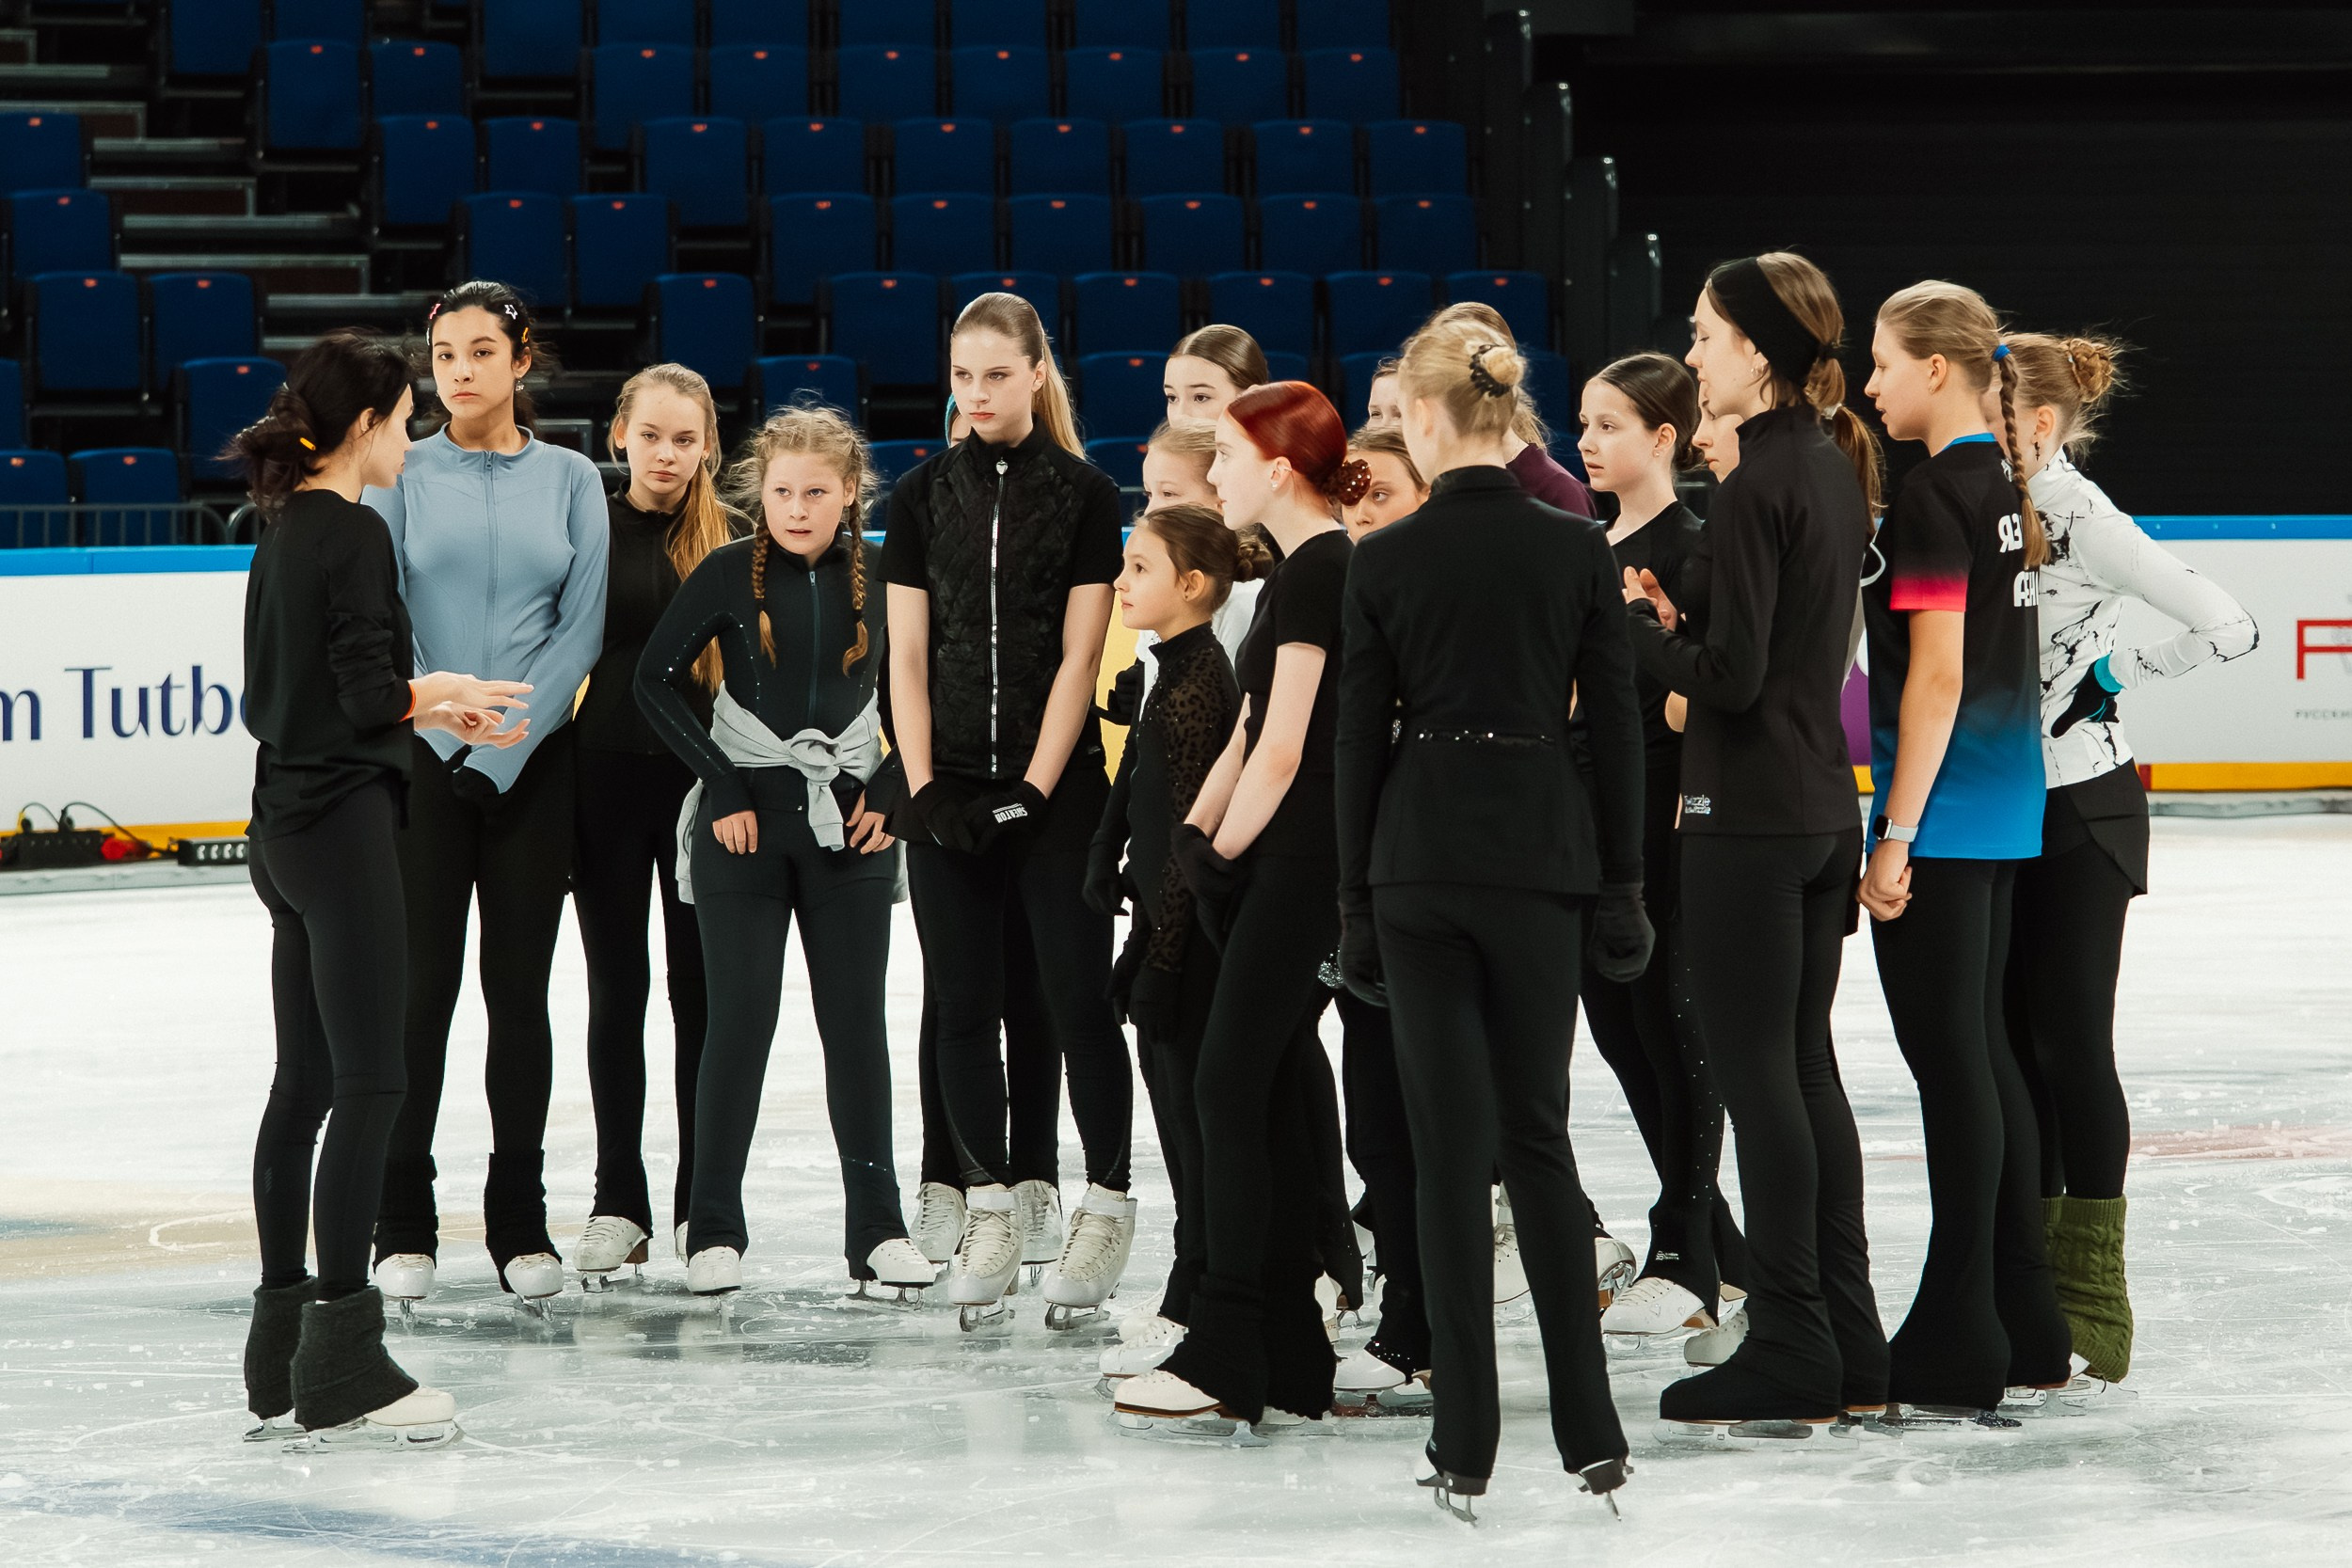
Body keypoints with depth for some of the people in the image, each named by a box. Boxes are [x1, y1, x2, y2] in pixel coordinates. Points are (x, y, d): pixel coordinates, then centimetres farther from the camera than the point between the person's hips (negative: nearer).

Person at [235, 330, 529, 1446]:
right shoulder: (353, 535, -14)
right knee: (369, 1082, -7)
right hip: (343, 822, -9)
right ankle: (340, 1367, -8)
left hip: (286, 827, 9)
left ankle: (280, 1365, 15)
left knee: (304, 1084, 12)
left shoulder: (283, 530, 12)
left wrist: (429, 708, 14)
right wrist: (440, 694, -1)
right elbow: (369, 694, -20)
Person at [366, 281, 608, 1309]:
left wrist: (507, 736, -8)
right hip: (421, 759, -1)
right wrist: (445, 723, -11)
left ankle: (520, 1223, 10)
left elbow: (582, 624, 1)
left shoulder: (570, 481, 5)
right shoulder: (403, 476, 2)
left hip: (533, 762, 1)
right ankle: (403, 1225, 4)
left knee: (520, 990, 3)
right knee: (422, 985, -3)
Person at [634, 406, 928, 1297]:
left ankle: (877, 1230, 9)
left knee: (857, 1022, 4)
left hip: (849, 823, 2)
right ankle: (714, 1230, 2)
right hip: (745, 819, -2)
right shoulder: (728, 575, -4)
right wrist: (722, 786, -7)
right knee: (741, 1018, -4)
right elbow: (657, 678, -2)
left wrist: (891, 789, 1)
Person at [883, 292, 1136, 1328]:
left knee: (1079, 998, -3)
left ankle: (1104, 1205, 5)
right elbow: (906, 657, 6)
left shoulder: (1084, 495, 0)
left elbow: (1080, 657, -4)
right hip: (949, 788, 3)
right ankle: (992, 1206, 11)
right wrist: (924, 788, -4)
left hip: (1054, 786, -3)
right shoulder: (923, 496, 8)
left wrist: (1033, 790, -11)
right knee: (963, 1002, 3)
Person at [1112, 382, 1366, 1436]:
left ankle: (1225, 1361, -12)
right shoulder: (1297, 573, 18)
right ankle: (1287, 1367, 10)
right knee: (1275, 1092, 8)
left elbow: (1284, 747, -16)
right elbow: (1249, 736, 20)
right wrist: (1197, 832, 8)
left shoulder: (1320, 571, -13)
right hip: (1291, 867, 10)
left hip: (1303, 863, -10)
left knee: (1230, 1086, -11)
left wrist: (1222, 853, -9)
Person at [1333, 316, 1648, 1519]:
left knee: (1450, 1149, 3)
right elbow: (1615, 730, -1)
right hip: (1539, 851, 1)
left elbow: (1361, 742, -1)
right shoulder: (1576, 551, -2)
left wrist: (1358, 903, 7)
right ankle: (1588, 1432, 9)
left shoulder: (1385, 562, -5)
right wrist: (1620, 887, 7)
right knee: (1538, 1136, 13)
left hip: (1420, 859, -1)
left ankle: (1466, 1444, 1)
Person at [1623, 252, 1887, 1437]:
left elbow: (1728, 674, -18)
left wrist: (1630, 628, -5)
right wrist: (1676, 618, 7)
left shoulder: (1757, 487, -16)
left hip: (1750, 815, -9)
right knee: (1805, 1065, 14)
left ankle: (1789, 1360, -1)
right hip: (1823, 806, 9)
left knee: (1754, 1072, -3)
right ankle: (1848, 1348, 17)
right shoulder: (1830, 468, 11)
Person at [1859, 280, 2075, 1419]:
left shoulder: (1934, 494, -15)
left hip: (1944, 810, -9)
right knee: (1981, 1049, 15)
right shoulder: (2006, 485, 12)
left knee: (1947, 1056, -5)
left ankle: (1959, 1347, -2)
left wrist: (1895, 835, -17)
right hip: (2007, 807, 9)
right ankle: (2025, 1325, 20)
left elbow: (1937, 677, -19)